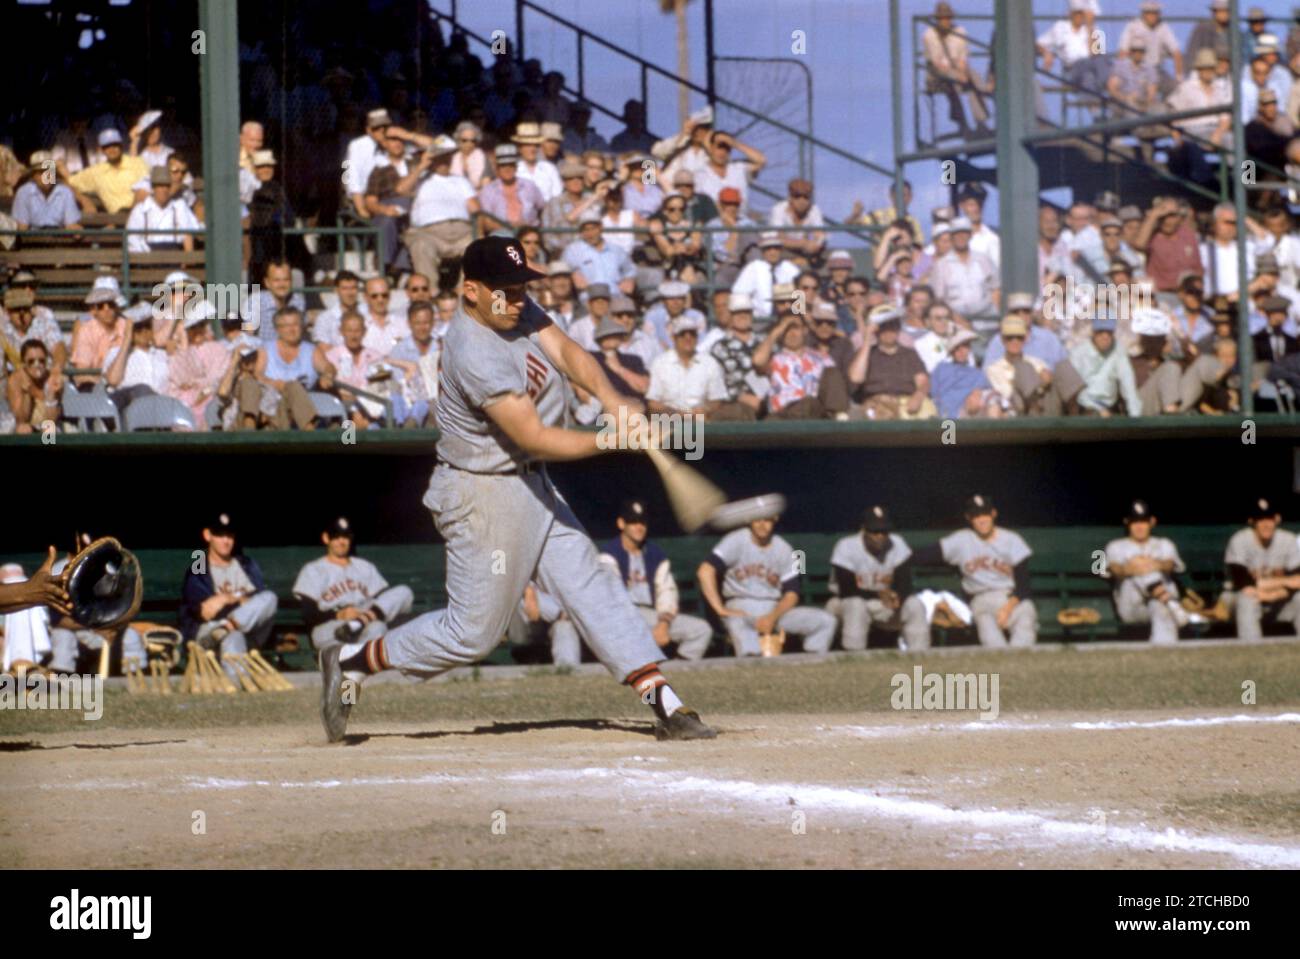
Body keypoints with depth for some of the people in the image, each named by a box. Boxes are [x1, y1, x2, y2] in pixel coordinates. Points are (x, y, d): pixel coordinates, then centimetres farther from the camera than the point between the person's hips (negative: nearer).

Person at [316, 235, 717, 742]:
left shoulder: (515, 310, 0)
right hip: (484, 496, -9)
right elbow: (535, 438, -29)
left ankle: (663, 703, 5)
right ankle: (351, 660, 15)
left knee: (591, 585, 5)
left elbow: (565, 351, -9)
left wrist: (611, 399, -26)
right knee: (474, 631, 0)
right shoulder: (475, 355, -28)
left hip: (531, 486, 9)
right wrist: (608, 439, -33)